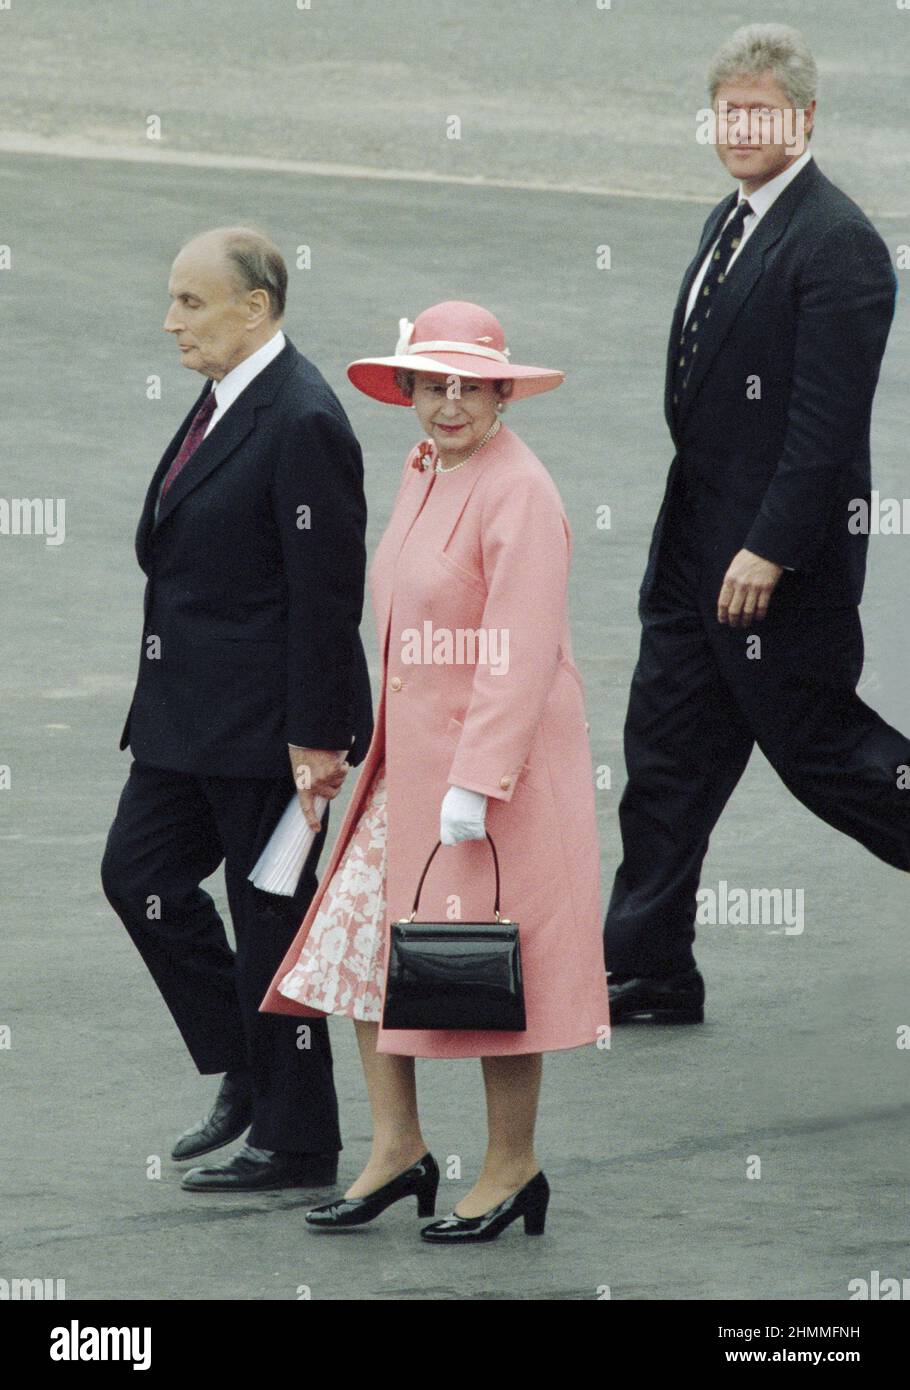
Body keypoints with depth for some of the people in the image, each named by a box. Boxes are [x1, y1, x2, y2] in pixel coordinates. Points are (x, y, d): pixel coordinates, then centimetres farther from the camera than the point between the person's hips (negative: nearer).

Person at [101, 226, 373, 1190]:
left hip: (265, 728, -10)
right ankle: (246, 1073, 24)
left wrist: (315, 739, -21)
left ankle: (296, 1141, 11)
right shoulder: (225, 402, 11)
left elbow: (326, 593, -21)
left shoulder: (303, 423, -19)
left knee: (271, 913, 0)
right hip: (189, 714, 10)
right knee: (139, 873, 11)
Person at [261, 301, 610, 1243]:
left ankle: (512, 1168, 11)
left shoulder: (517, 493, -16)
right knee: (362, 937, 6)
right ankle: (396, 1148, 14)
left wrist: (474, 783, -25)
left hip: (498, 756, -9)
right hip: (413, 755, 9)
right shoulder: (425, 476, 11)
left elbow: (520, 653, -21)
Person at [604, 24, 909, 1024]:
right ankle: (647, 971, 14)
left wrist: (767, 553, -22)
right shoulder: (732, 222, 12)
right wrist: (696, 527, 18)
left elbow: (827, 419, -21)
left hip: (781, 552, -9)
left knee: (814, 744, 1)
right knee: (666, 753, 9)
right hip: (697, 545, 9)